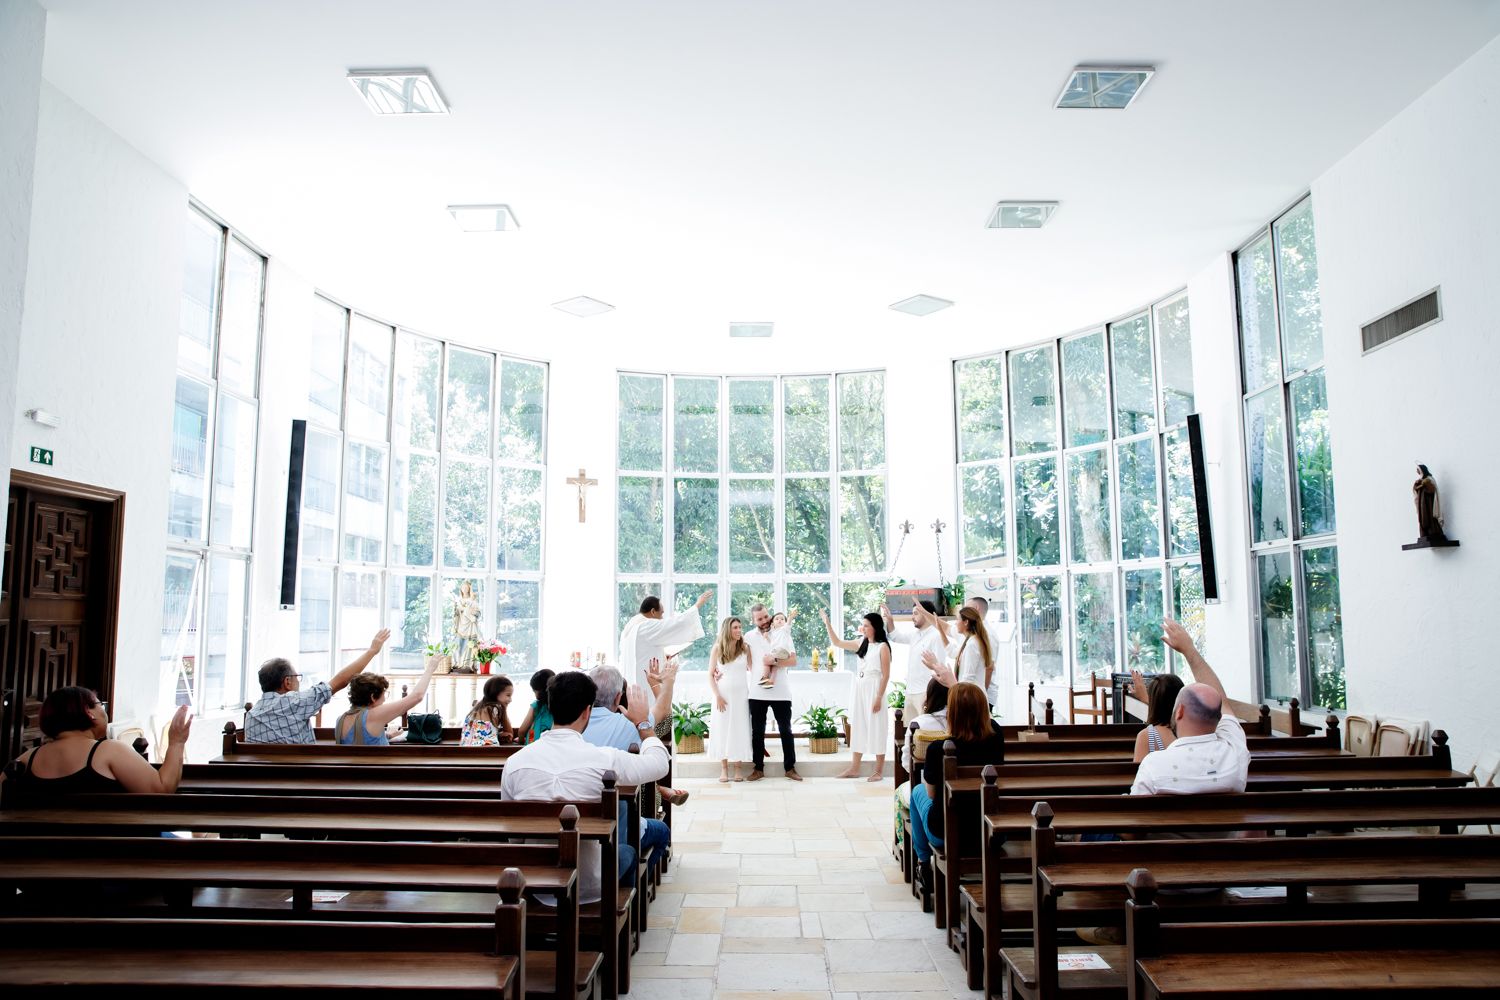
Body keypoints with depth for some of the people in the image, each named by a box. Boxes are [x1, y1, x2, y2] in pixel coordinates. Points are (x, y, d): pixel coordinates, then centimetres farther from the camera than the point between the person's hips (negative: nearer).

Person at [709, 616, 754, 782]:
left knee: (740, 730, 0)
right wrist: (717, 696, -8)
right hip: (723, 695, -1)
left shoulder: (745, 648, 3)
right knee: (722, 729, 0)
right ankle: (723, 770, 5)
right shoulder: (717, 648, 0)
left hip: (741, 695, 1)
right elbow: (710, 675, 0)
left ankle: (738, 769, 5)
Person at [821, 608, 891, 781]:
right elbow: (837, 643, 16)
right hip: (860, 688, 7)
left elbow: (885, 675, -11)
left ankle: (879, 770, 7)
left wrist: (879, 697, -16)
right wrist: (827, 623, 8)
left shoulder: (882, 647, -9)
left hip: (874, 689, -7)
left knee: (876, 727, -1)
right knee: (858, 726, 10)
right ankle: (854, 768, 17)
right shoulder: (861, 643, 10)